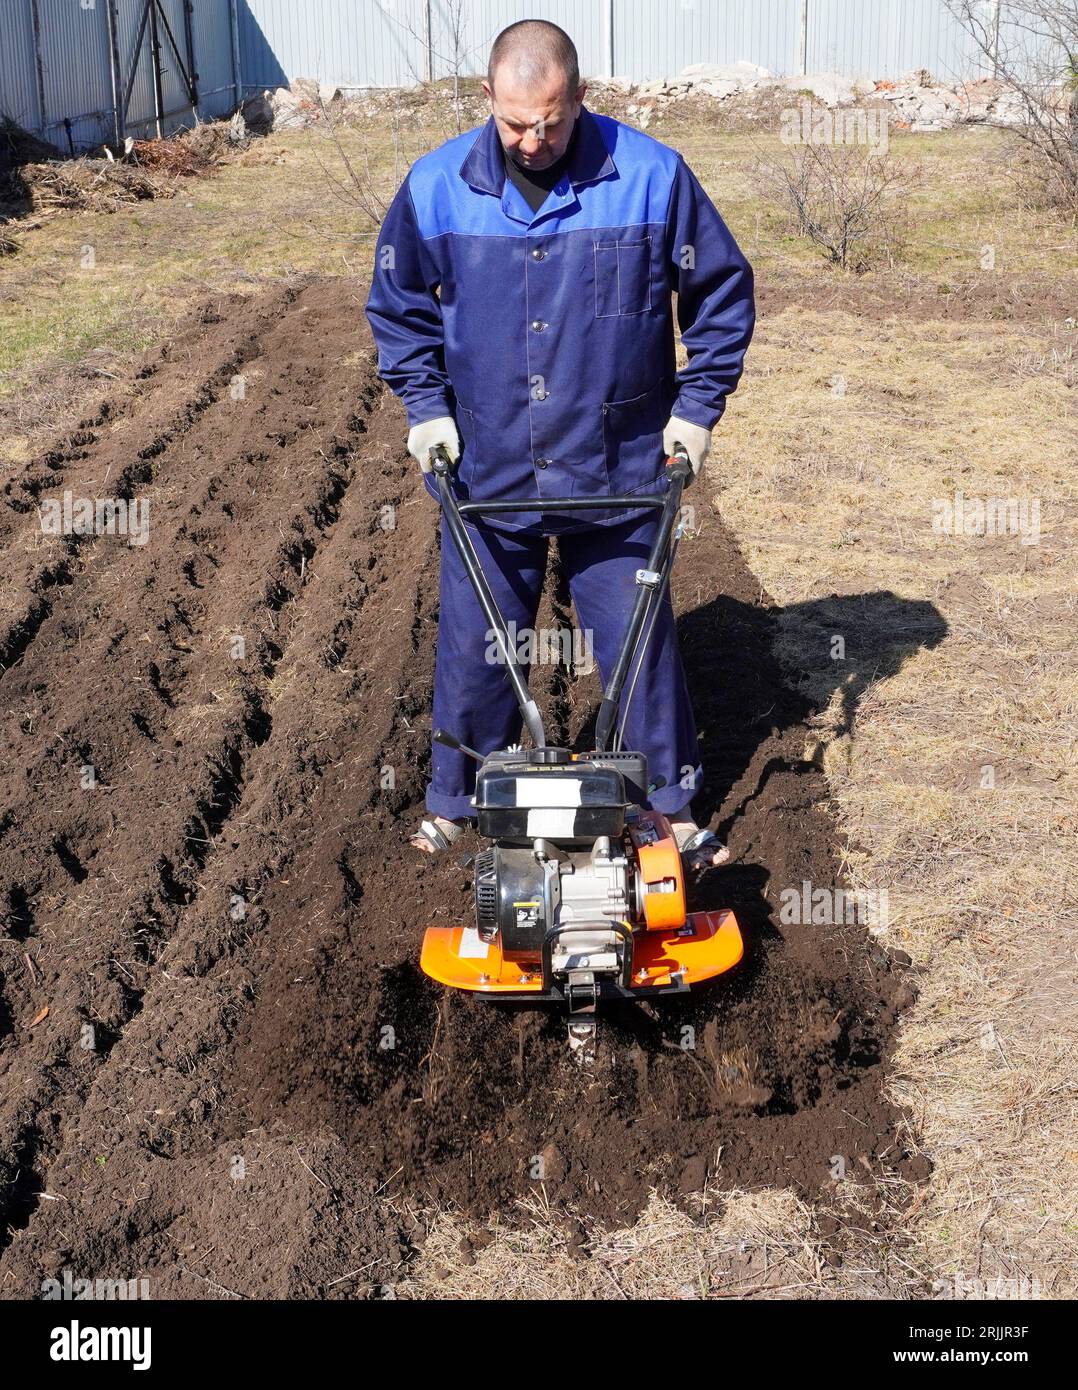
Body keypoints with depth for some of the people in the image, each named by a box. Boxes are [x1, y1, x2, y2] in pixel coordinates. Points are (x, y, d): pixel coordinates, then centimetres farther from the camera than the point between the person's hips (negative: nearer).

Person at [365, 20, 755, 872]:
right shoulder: (437, 186, -3)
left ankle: (674, 808, 24)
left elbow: (723, 292, 3)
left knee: (641, 642, 7)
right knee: (474, 648, 10)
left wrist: (698, 406, -1)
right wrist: (425, 406, 2)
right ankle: (455, 804, 29)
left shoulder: (653, 177, -8)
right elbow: (398, 305, 11)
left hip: (618, 475, -1)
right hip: (487, 473, 1)